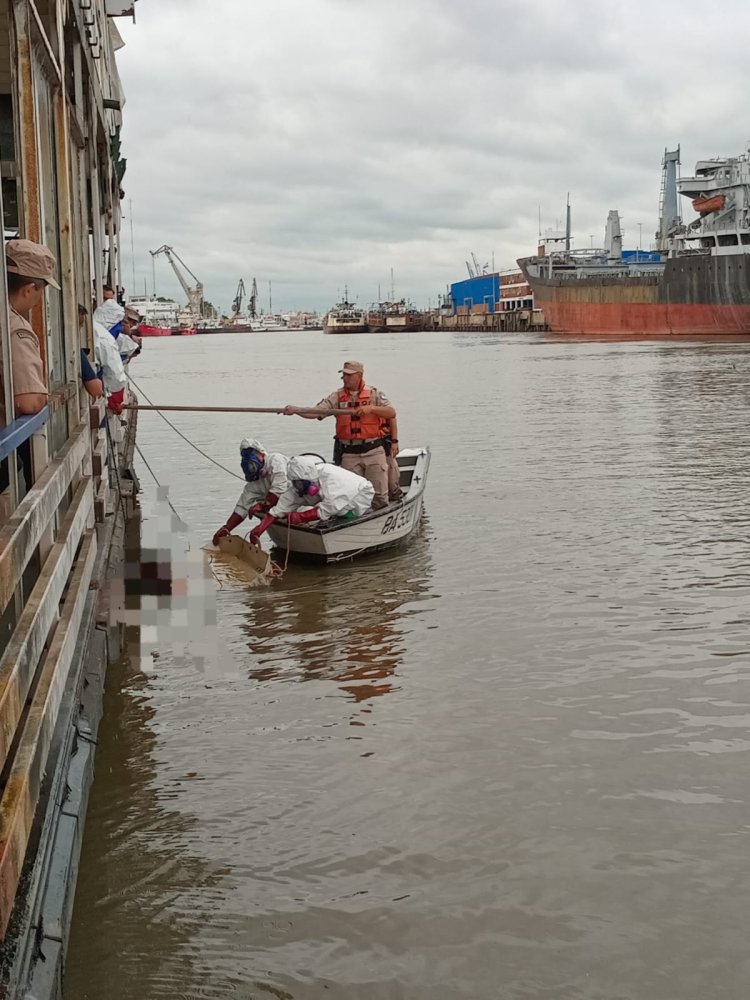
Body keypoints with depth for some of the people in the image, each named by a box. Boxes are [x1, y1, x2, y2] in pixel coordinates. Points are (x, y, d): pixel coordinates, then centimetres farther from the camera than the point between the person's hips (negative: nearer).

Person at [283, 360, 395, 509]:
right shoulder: (337, 396, 5)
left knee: (379, 494, -1)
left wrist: (371, 408, -20)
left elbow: (391, 413, -6)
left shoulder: (374, 393, 2)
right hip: (349, 454, 2)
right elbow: (316, 412, -5)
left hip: (374, 452, -2)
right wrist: (295, 410, -21)